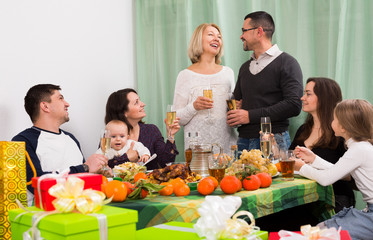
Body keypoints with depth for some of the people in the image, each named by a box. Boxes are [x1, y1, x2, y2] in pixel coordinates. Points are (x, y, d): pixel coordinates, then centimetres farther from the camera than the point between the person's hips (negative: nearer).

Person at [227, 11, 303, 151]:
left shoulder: (286, 63, -3)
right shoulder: (245, 67, 20)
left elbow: (294, 105, -14)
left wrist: (250, 116, -14)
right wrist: (233, 118, 1)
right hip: (243, 139, 6)